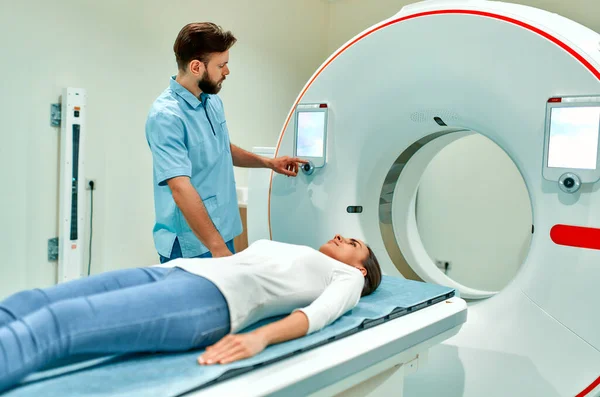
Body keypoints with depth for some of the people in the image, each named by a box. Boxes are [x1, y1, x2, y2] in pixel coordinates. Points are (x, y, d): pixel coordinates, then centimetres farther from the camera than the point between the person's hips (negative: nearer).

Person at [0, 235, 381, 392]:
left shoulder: (347, 276, 20)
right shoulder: (283, 248, 39)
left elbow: (320, 312, -2)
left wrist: (260, 336, -23)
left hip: (212, 296, -7)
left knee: (56, 322, -28)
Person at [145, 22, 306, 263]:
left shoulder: (213, 100, 5)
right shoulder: (166, 116, -21)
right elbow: (181, 188, -27)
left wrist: (267, 162, 15)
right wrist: (217, 247, -30)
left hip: (223, 232, 8)